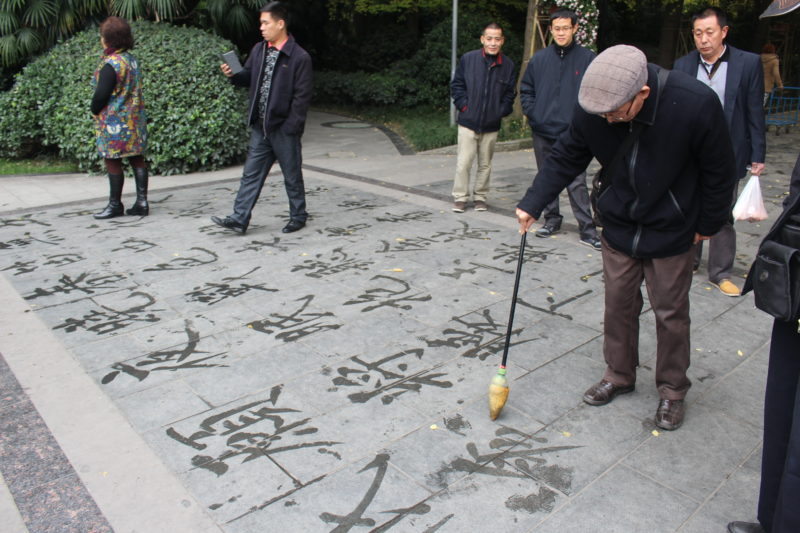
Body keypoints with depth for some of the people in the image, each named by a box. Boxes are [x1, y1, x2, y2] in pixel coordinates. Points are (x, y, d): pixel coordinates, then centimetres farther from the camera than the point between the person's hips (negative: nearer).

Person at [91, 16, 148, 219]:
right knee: (137, 159, 9)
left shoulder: (110, 64, -18)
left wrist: (95, 111, 1)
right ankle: (142, 202, 11)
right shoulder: (131, 59, 7)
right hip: (134, 118, 8)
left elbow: (101, 95, -18)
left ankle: (115, 205, 11)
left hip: (114, 122, -8)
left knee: (112, 162, 2)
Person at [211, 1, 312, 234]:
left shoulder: (300, 57, -11)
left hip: (284, 129, -6)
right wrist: (233, 75, -3)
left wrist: (290, 127, -16)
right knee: (251, 173, 6)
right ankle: (239, 219, 10)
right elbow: (249, 77, 19)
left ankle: (298, 217, 23)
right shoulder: (258, 50, 9)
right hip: (260, 127, 6)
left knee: (292, 175, 7)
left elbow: (302, 96, -13)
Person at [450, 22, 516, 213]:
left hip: (491, 125, 2)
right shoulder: (468, 59, -3)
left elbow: (510, 93, 11)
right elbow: (456, 84, 5)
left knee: (485, 164, 10)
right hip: (468, 122, -2)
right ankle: (460, 197, 9)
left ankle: (480, 196, 23)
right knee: (463, 163, -3)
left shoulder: (508, 65, 2)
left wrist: (502, 111, 0)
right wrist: (463, 104, -5)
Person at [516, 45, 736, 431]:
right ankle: (619, 376, 32)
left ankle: (672, 389, 28)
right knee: (618, 304, 12)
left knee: (670, 312, 8)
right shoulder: (592, 106, -18)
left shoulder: (695, 105, -28)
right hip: (619, 226, 3)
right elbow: (566, 158, -4)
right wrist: (533, 204, -11)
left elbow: (718, 171, -13)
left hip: (671, 231, -3)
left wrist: (708, 224, -4)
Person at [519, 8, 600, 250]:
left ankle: (587, 229, -2)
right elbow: (525, 89, 15)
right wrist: (532, 112, 2)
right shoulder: (539, 59, 6)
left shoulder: (587, 58, -2)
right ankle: (552, 219, 27)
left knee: (577, 182, -7)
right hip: (542, 132, 4)